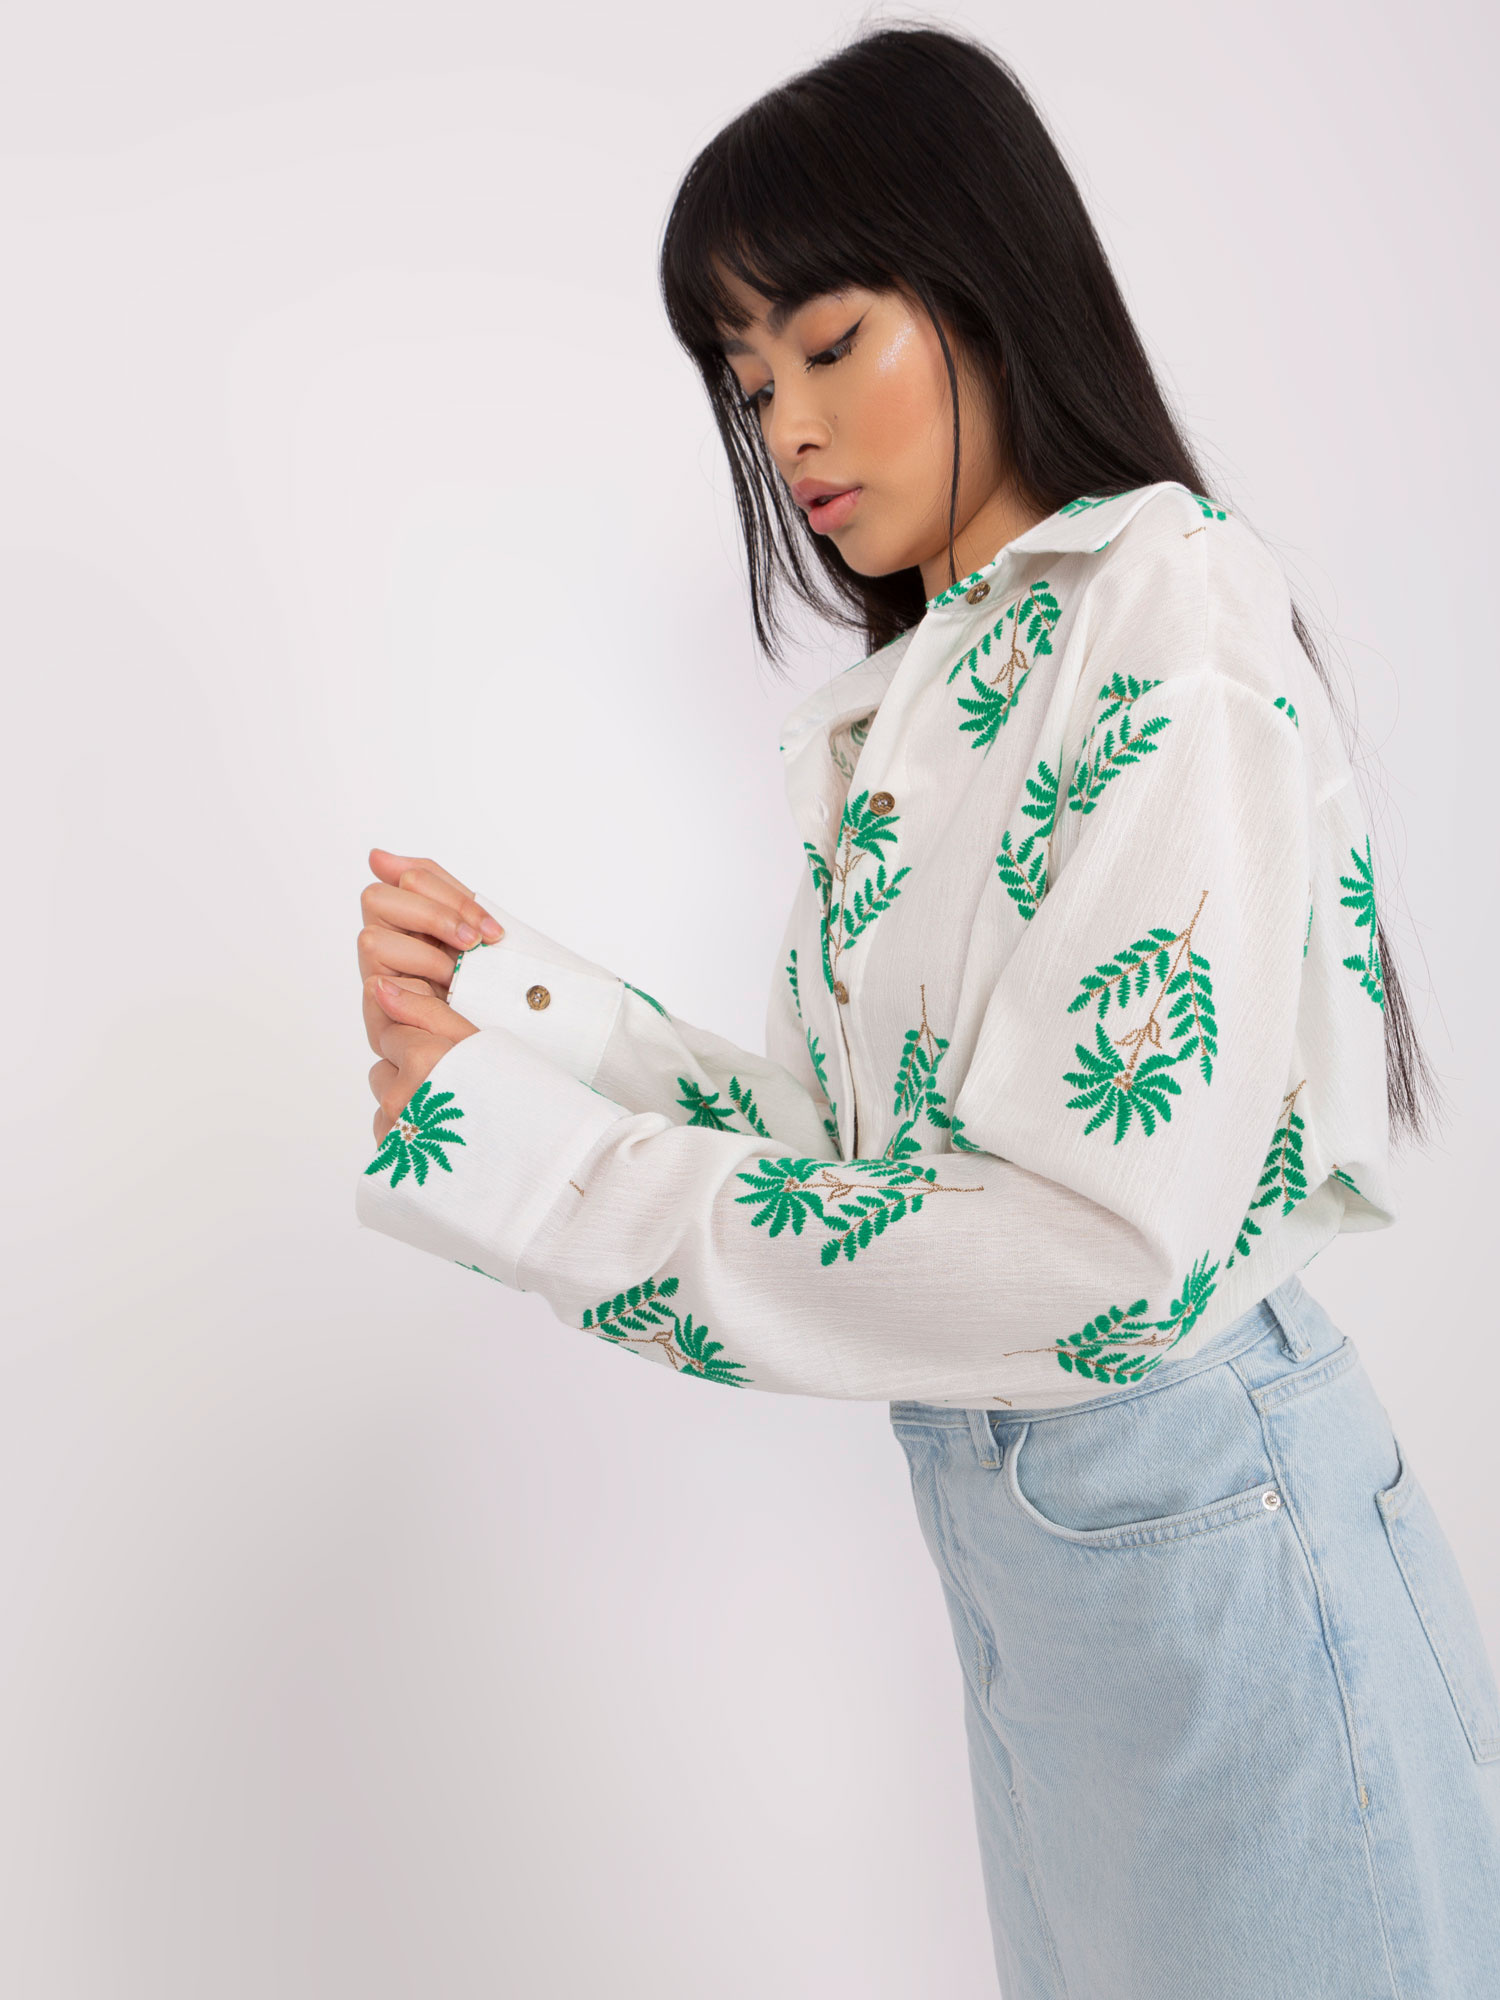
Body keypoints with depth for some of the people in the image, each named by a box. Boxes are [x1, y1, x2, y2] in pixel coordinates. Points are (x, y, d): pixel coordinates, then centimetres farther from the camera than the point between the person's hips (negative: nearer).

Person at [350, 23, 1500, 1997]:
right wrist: (518, 1003, -6)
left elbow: (1101, 1262, -25)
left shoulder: (1165, 620, -16)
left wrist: (514, 1155, -21)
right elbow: (846, 1145, 5)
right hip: (1004, 1529, 8)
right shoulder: (909, 705, 9)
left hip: (1201, 1521, -8)